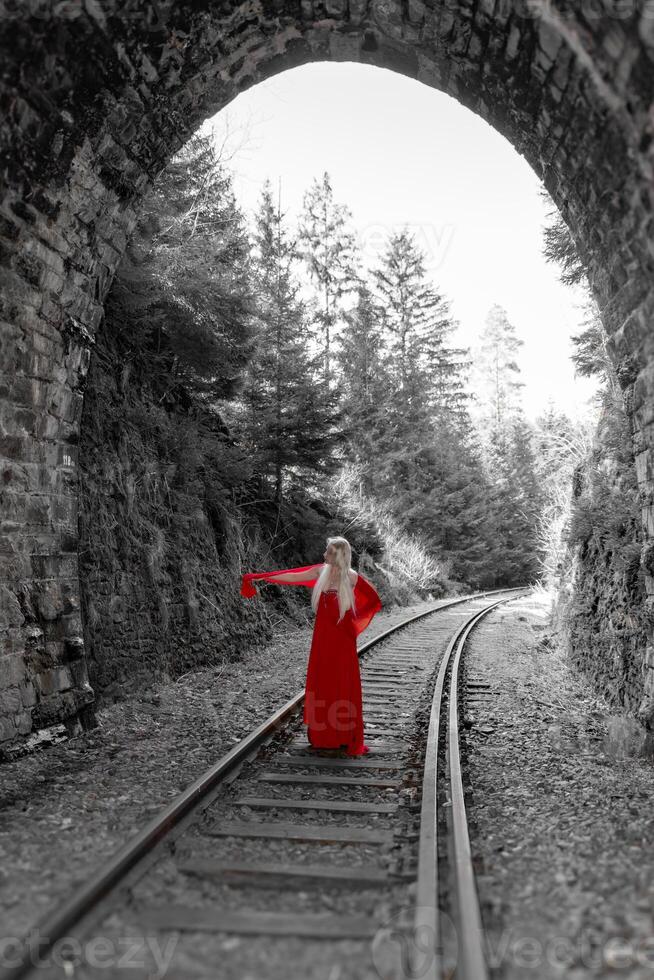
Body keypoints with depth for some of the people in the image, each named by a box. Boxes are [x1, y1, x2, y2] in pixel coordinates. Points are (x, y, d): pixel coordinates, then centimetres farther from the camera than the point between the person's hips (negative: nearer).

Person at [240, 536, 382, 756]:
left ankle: (348, 738, 8)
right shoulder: (321, 571, -1)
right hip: (322, 635, 4)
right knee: (320, 683, 9)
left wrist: (352, 617, 0)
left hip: (342, 638, -4)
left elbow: (373, 599, 0)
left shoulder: (352, 577, -11)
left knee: (345, 686, 0)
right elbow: (292, 576, 3)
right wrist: (260, 576, 2)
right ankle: (322, 734, 21)